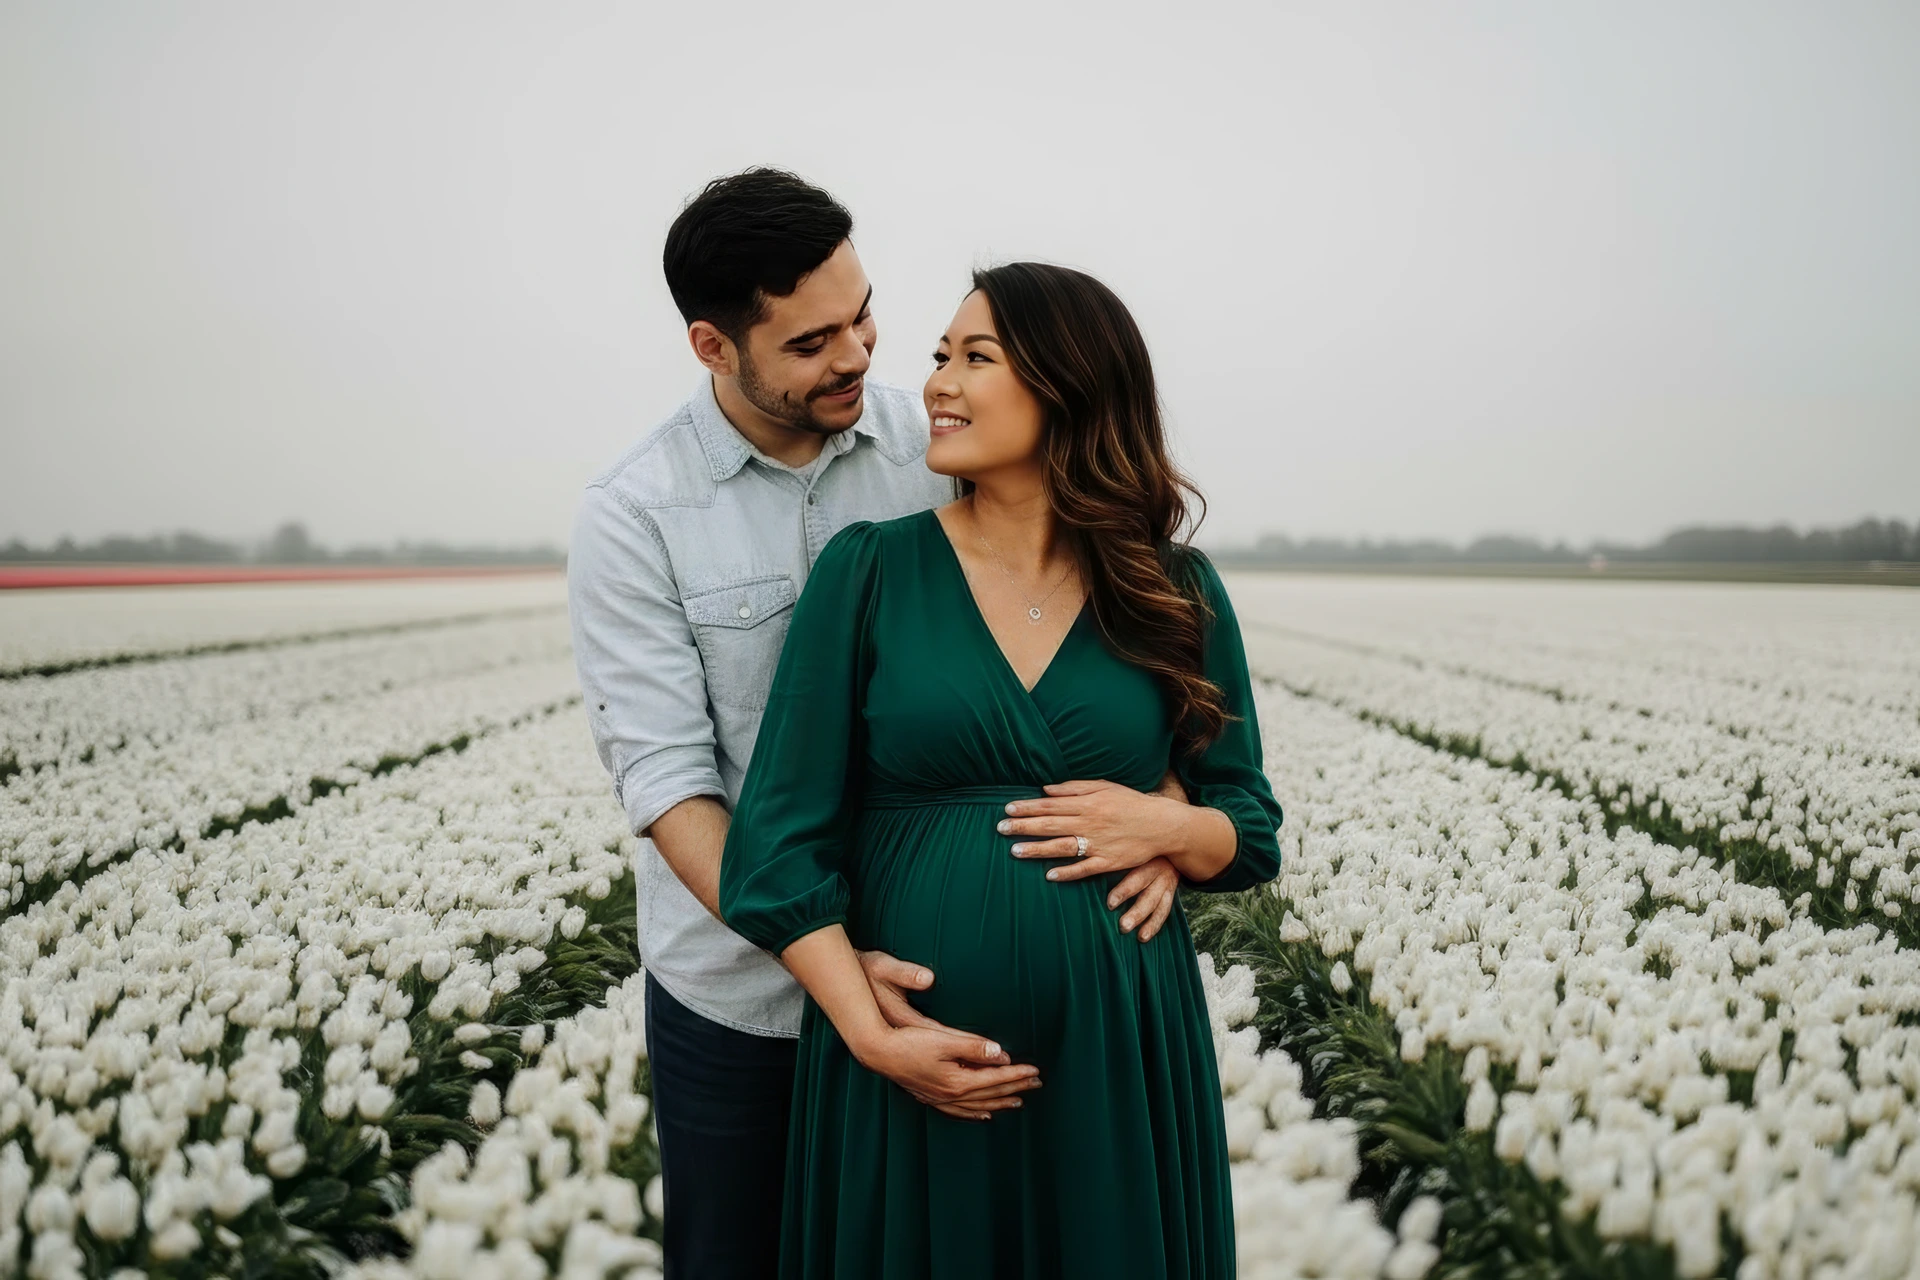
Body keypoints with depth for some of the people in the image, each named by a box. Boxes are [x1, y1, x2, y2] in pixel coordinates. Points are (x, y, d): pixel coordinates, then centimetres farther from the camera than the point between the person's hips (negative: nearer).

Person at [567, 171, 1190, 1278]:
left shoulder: (945, 451, -6)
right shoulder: (632, 520, -11)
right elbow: (666, 778, -16)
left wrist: (1160, 793, -22)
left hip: (929, 969, 2)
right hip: (739, 992, -1)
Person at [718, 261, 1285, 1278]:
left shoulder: (1178, 591, 2)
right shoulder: (867, 570, -3)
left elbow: (1251, 832, 9)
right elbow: (780, 839, -6)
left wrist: (1164, 826, -12)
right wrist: (870, 1034, -16)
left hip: (1116, 1054, 2)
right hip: (911, 1061, -1)